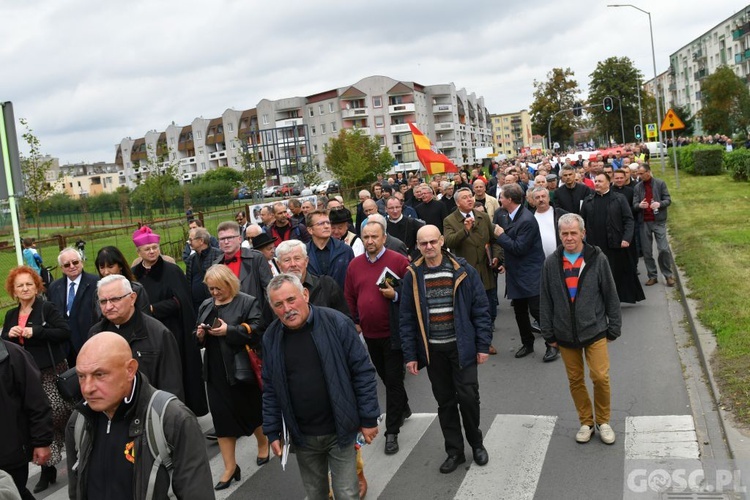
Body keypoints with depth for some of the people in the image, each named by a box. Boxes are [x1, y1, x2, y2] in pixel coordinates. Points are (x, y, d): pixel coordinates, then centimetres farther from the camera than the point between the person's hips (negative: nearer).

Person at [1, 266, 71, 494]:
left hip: (52, 372, -5)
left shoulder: (48, 308, -4)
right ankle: (47, 469, 12)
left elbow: (65, 332, -15)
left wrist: (35, 331, -21)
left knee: (58, 414, -7)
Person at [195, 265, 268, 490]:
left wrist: (229, 331, -23)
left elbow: (257, 330, -18)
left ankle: (263, 442, 41)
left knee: (250, 410, 12)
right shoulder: (206, 305, 11)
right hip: (216, 372, 5)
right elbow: (198, 337, 17)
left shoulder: (247, 302, -8)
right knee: (222, 416, 6)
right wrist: (200, 335, -6)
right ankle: (230, 467, 17)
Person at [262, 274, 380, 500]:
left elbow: (363, 372, -10)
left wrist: (368, 419, -9)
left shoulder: (337, 323, -14)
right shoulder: (271, 337, -3)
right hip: (302, 436, 3)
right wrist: (272, 431, 5)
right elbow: (270, 389, 6)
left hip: (339, 430, -3)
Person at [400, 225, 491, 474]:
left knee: (468, 397, 0)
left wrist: (483, 345, -5)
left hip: (461, 346, -2)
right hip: (432, 350, 2)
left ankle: (476, 444, 26)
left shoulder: (463, 271, -6)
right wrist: (410, 355, -1)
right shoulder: (412, 276, -2)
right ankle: (454, 451, 27)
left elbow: (481, 309, -2)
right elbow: (406, 318, 2)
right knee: (445, 402, 11)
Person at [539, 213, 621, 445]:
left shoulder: (597, 259, -5)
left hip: (594, 330, -2)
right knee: (575, 380, 10)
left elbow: (610, 295, 1)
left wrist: (614, 327, 1)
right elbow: (546, 301, 5)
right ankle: (586, 422, 28)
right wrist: (549, 334, 4)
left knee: (601, 377, -5)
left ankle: (603, 421, 18)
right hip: (565, 334, 2)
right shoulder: (551, 263, 0)